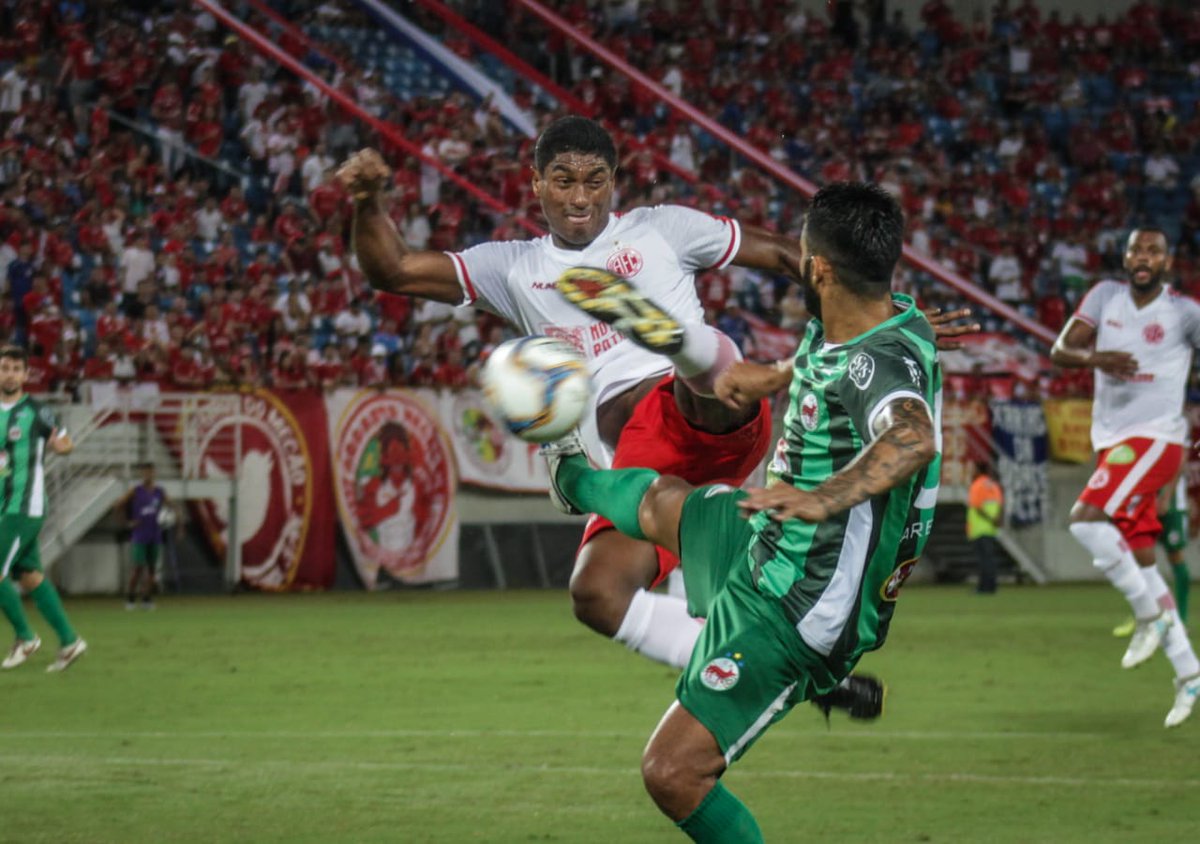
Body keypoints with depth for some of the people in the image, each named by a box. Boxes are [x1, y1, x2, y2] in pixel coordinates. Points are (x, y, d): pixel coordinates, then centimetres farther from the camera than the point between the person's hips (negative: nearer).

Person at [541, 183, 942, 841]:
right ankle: (572, 480, 74)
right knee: (663, 504, 39)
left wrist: (823, 498, -66)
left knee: (672, 773, -14)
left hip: (794, 615, -10)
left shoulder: (884, 362, -32)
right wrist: (771, 377, 30)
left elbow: (914, 439, -56)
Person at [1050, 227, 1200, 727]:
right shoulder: (1106, 296, 6)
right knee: (1140, 563, 7)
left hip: (1154, 439, -6)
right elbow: (1059, 350, 1)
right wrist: (1096, 358, -20)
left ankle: (1150, 613, -9)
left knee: (1086, 521, -24)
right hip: (1113, 443, 6)